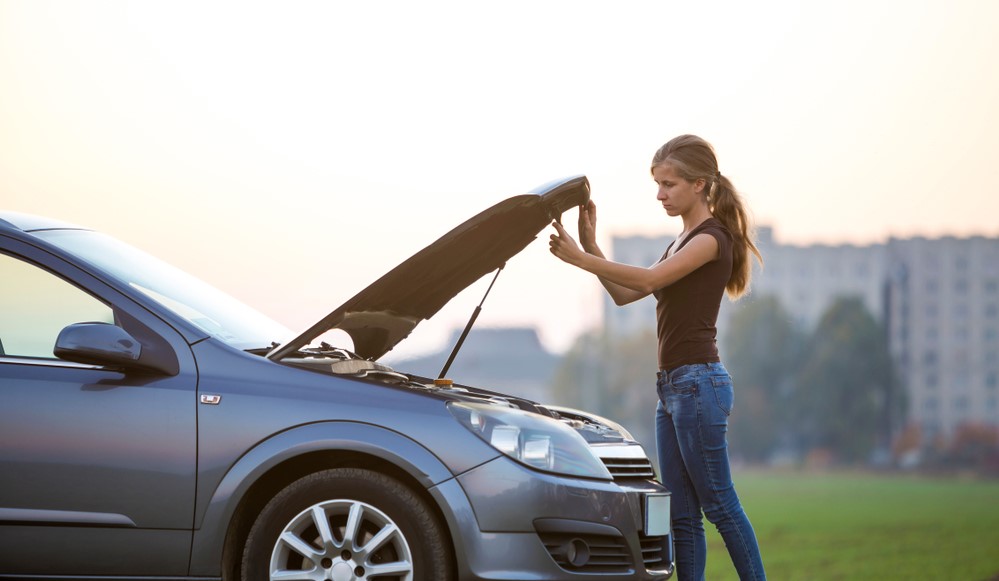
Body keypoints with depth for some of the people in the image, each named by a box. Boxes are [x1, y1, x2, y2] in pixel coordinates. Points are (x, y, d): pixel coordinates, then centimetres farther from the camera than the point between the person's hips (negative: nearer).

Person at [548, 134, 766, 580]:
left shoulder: (712, 237, -9)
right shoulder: (683, 242, 20)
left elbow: (649, 280, -21)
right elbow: (624, 294, 18)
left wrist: (580, 258, -22)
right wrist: (590, 244, 8)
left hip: (698, 383, -9)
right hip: (672, 386, 9)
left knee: (719, 505, -6)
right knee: (681, 514, 7)